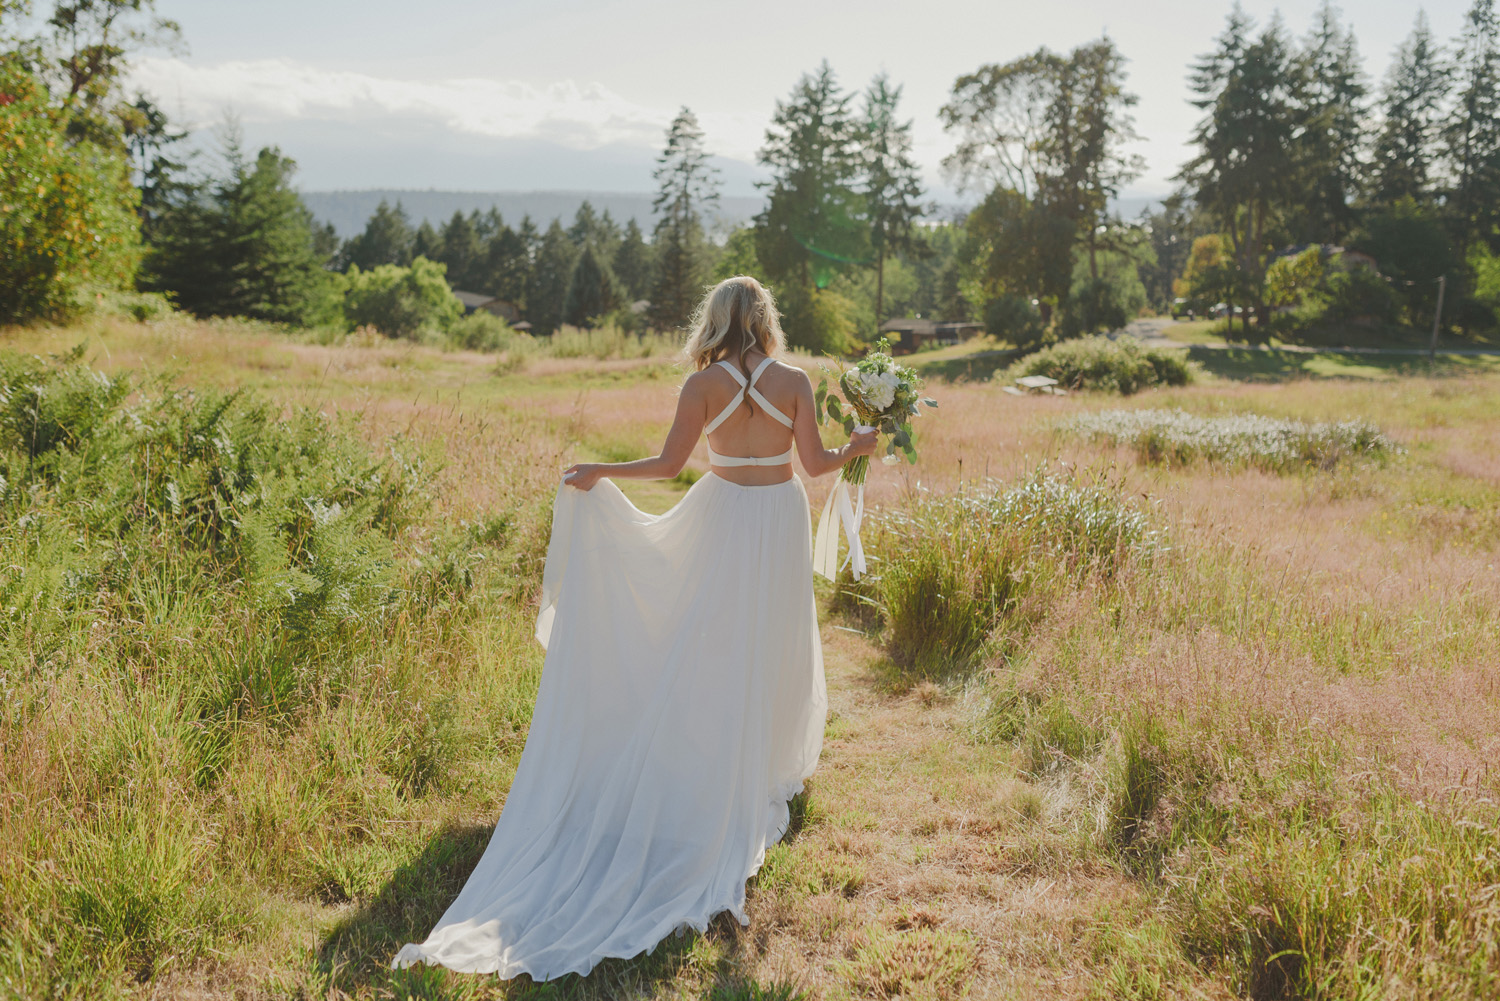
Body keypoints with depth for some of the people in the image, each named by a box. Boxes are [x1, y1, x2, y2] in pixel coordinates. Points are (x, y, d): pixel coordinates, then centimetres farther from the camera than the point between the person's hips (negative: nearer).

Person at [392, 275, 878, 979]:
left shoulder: (703, 385, -8)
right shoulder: (793, 381, -7)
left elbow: (669, 463, -11)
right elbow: (816, 462, -5)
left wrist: (599, 472, -1)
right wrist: (858, 447, 15)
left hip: (721, 515, 0)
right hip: (780, 522, 0)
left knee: (715, 649, 11)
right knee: (774, 645, 13)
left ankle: (719, 772, 21)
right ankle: (775, 765, 25)